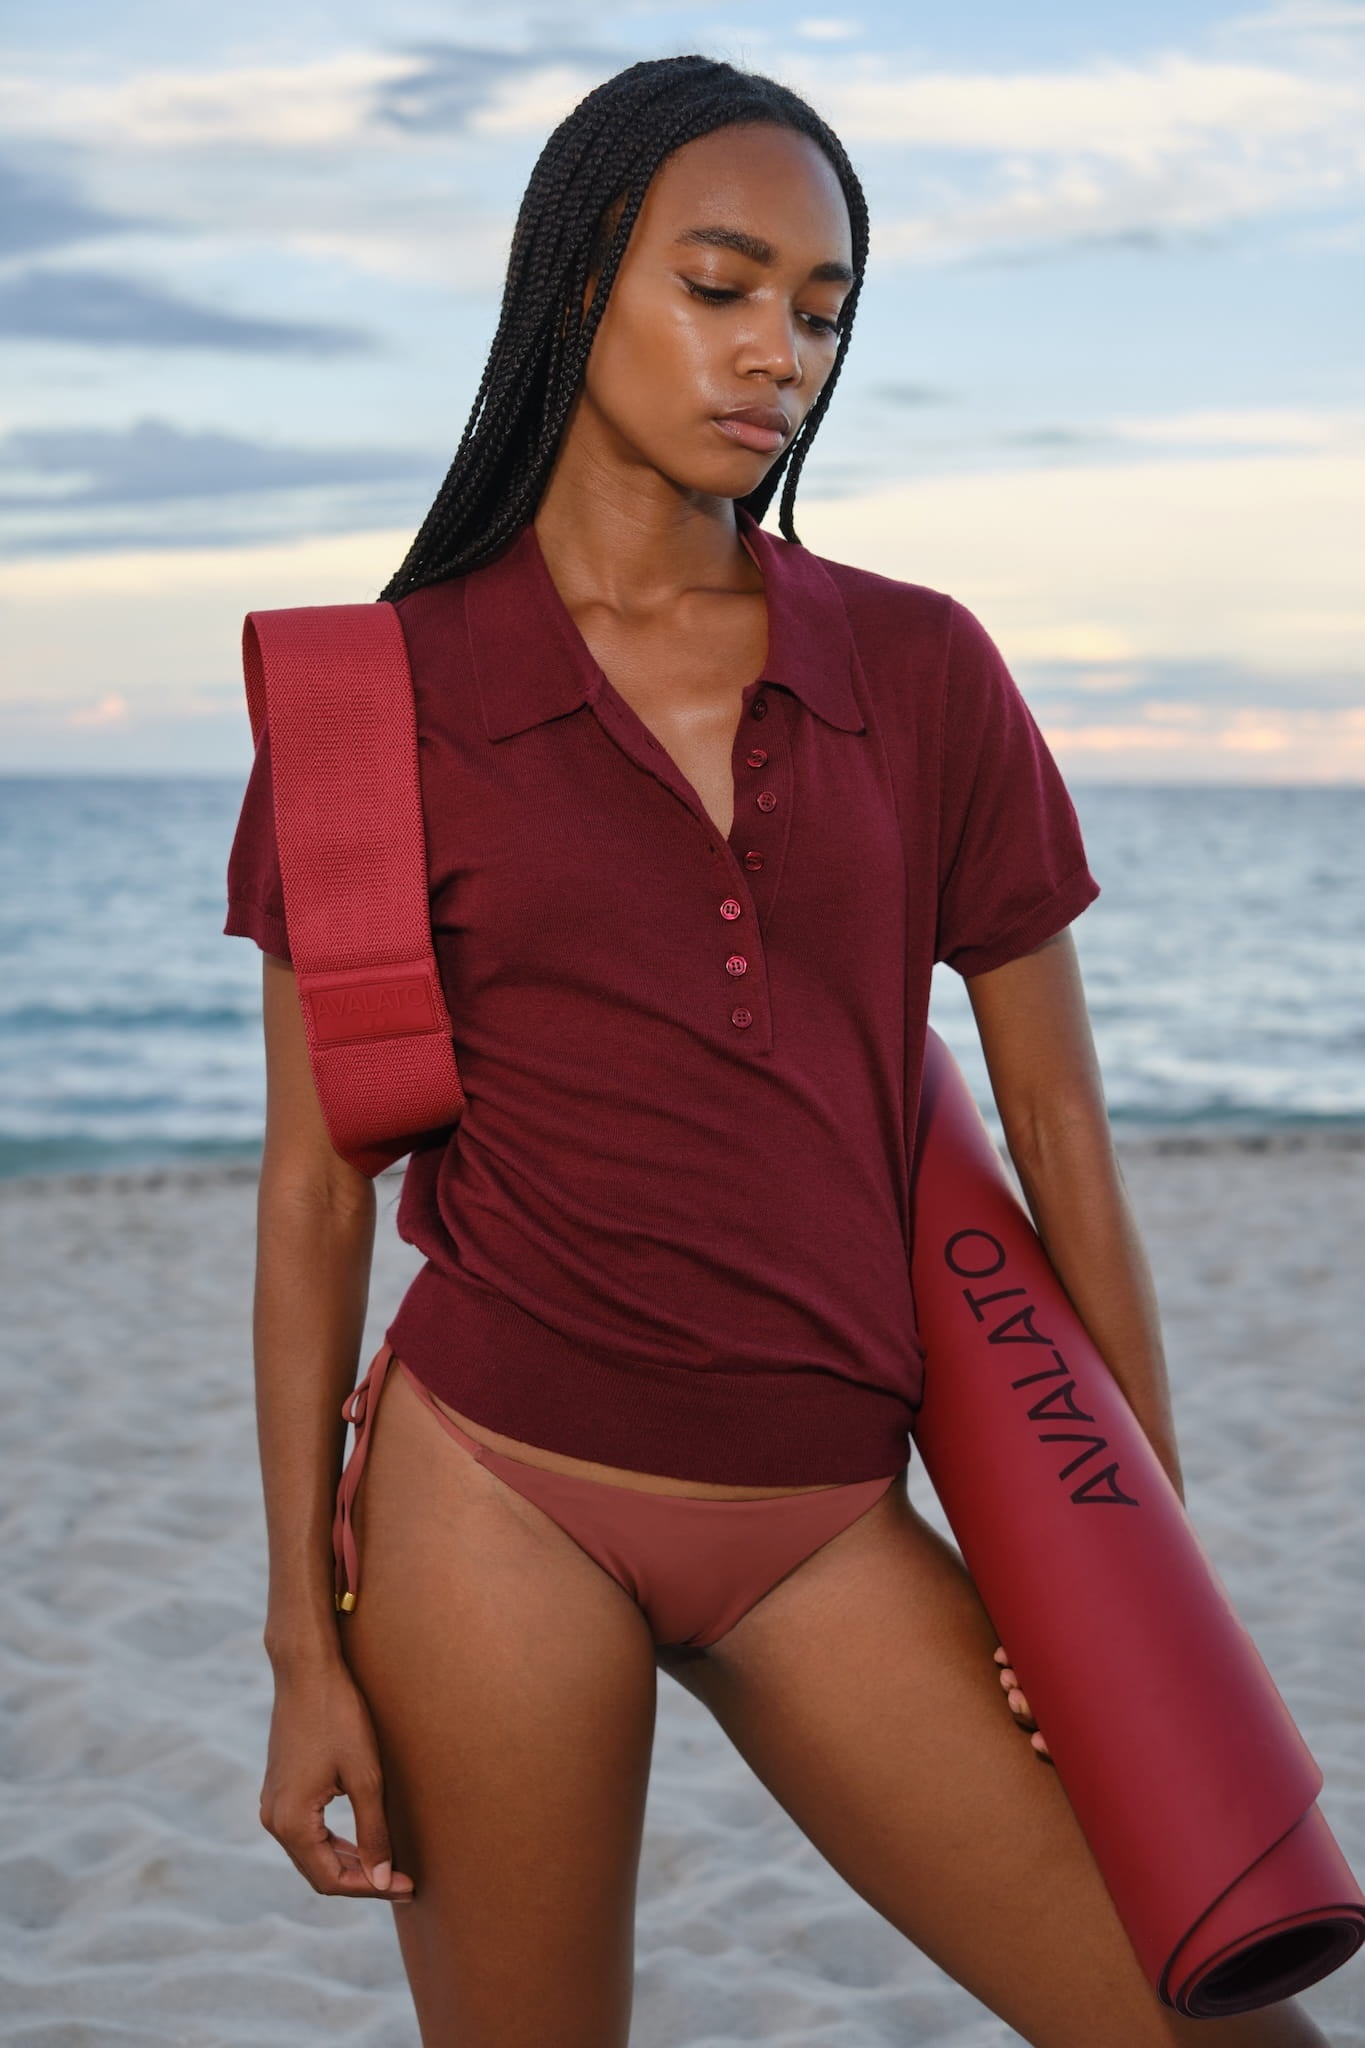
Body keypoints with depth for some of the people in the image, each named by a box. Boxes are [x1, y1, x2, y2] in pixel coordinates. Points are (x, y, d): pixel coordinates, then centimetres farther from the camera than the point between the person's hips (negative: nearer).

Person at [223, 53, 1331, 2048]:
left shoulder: (922, 672, 5)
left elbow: (1056, 1126, 7)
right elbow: (315, 1189, 1)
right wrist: (307, 1639, -1)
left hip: (823, 1527, 2)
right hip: (500, 1490, -2)